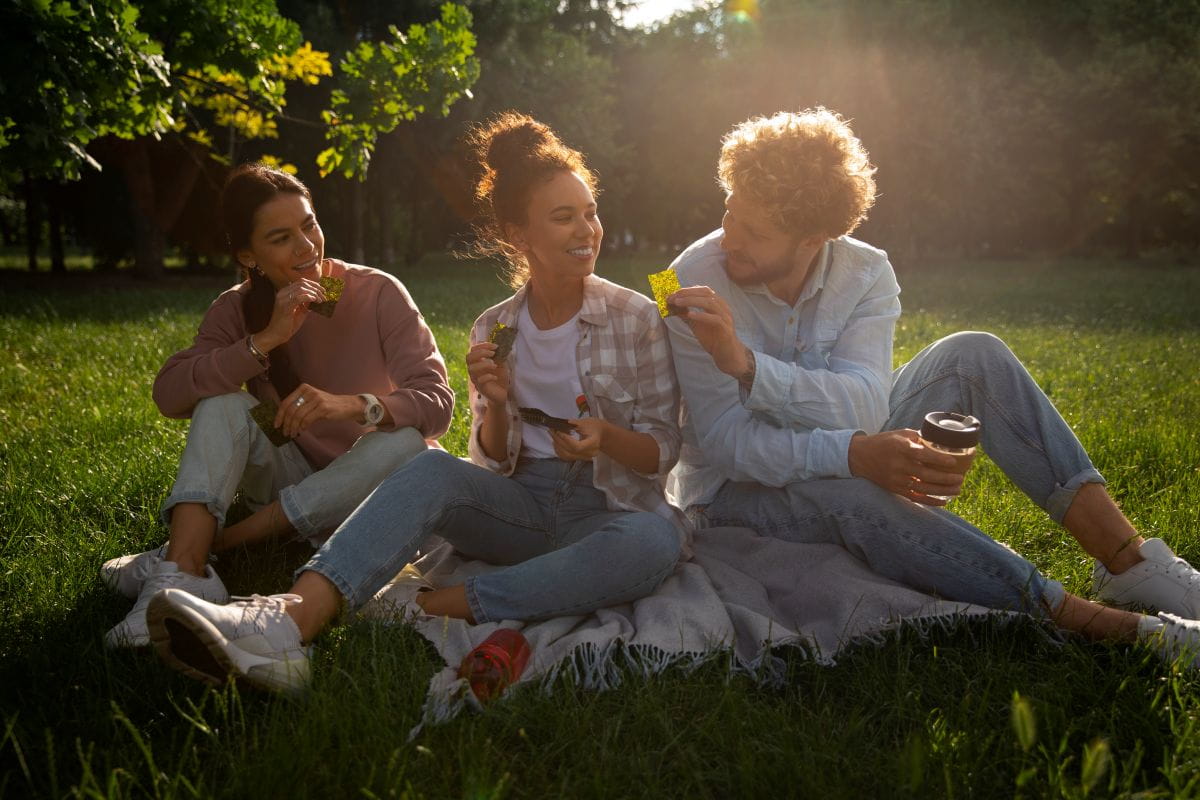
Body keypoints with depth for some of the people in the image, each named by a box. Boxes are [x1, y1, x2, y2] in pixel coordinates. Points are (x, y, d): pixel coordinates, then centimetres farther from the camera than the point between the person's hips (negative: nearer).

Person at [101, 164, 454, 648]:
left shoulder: (379, 294, -12)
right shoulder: (238, 309, -3)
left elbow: (437, 404, -22)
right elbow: (168, 395, -18)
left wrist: (351, 405, -41)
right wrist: (266, 340, -28)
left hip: (361, 492, -1)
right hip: (285, 484, 2)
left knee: (406, 441, -33)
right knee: (224, 401, -20)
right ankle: (185, 570, -38)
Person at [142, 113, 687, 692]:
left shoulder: (636, 318, -2)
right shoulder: (493, 330, 5)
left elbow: (664, 450, 0)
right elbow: (493, 464, 6)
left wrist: (606, 437, -21)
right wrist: (496, 404, -15)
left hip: (607, 510, -1)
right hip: (522, 507, 2)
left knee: (657, 539, -37)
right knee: (432, 469, -28)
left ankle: (424, 607, -32)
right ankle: (290, 620, -45)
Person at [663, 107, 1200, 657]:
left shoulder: (864, 272, -11)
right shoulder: (694, 283, -20)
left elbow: (864, 412, -27)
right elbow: (727, 441, -26)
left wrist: (746, 363, -41)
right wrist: (854, 455, -43)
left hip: (848, 453, 4)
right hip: (738, 489, -3)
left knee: (971, 356, -15)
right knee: (840, 488, -39)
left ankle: (1125, 557, -19)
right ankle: (1085, 621, -32)